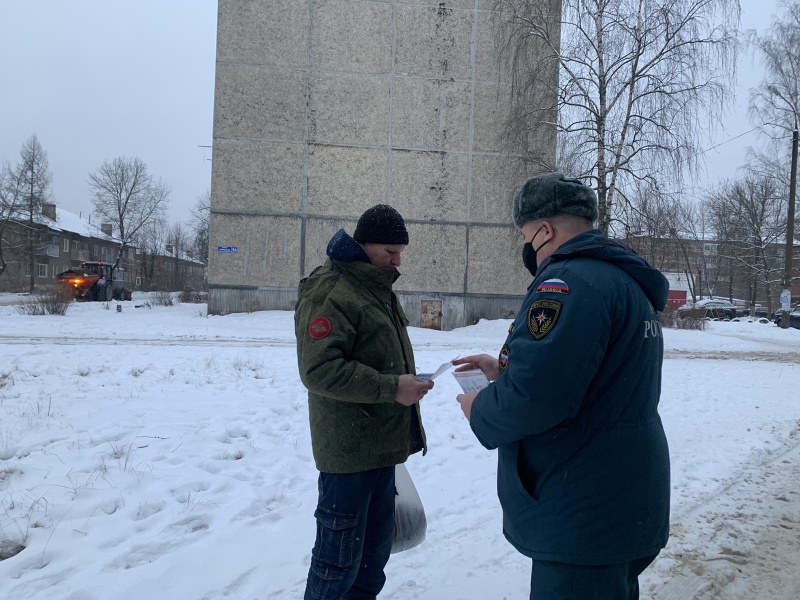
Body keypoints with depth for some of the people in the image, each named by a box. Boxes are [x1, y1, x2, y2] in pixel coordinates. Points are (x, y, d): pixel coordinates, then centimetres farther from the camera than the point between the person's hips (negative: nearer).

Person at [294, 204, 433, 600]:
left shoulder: (377, 288, 15)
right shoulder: (329, 293, -17)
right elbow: (319, 370, -25)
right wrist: (392, 387, -26)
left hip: (381, 445, 10)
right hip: (349, 451, -9)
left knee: (375, 548, 20)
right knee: (340, 555, 1)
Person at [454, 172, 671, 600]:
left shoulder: (570, 280, -21)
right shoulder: (626, 281, 13)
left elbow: (533, 397, -31)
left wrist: (480, 411, -10)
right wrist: (506, 371, 15)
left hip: (584, 524, -10)